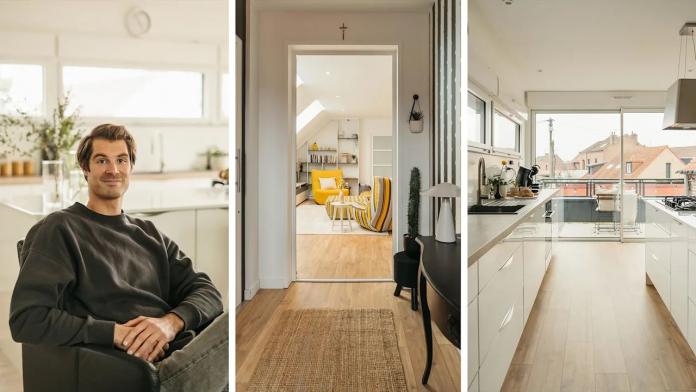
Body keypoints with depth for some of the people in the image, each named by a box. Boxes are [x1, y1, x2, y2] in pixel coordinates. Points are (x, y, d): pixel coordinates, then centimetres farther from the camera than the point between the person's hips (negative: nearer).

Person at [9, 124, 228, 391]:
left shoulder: (149, 234, 21)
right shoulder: (59, 229, 5)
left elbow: (206, 291, 10)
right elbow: (26, 319, -6)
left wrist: (172, 321, -12)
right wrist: (115, 333, -16)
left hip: (188, 350, 6)